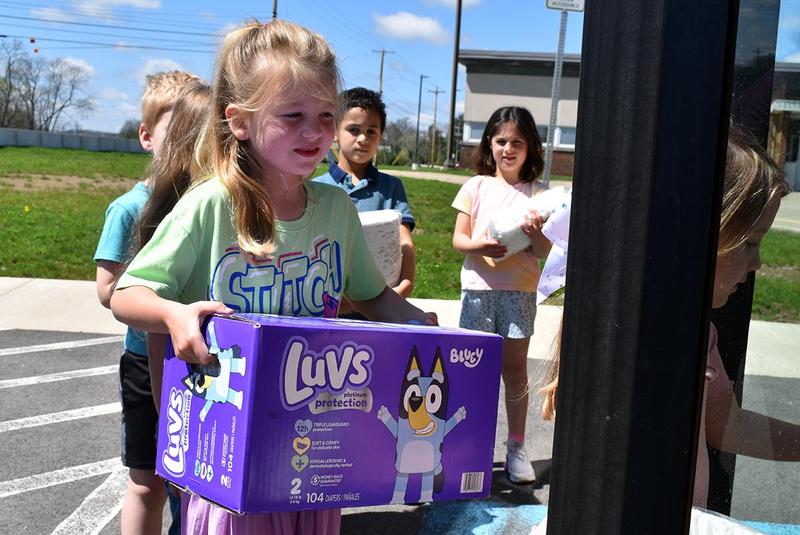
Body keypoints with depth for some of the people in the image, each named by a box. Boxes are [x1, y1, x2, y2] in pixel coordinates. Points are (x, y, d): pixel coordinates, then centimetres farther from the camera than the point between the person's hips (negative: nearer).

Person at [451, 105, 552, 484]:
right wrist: (479, 245, -19)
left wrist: (535, 232, -20)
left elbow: (543, 252, 1)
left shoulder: (537, 194, 5)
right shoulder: (477, 187, 6)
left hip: (520, 290, 0)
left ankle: (516, 446, 15)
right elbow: (458, 239, 1)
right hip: (479, 286, 0)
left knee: (514, 369, 4)